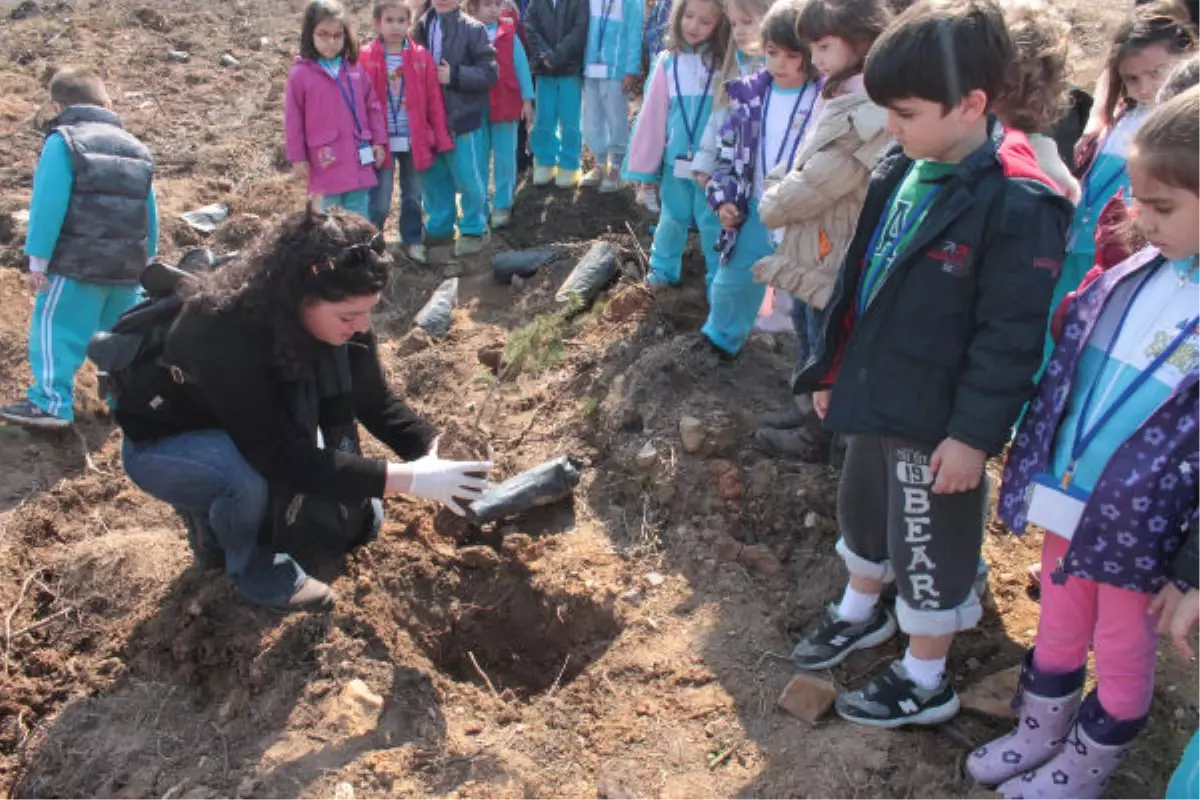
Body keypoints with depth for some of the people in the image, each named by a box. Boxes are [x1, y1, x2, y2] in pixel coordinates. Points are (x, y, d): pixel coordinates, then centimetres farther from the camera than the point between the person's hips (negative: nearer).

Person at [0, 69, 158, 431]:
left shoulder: (62, 141, -4)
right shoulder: (137, 147, 14)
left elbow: (48, 205, -11)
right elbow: (150, 213, 16)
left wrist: (37, 259, -7)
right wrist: (144, 259, 23)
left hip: (76, 264, -6)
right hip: (128, 265, 6)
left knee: (55, 328, 1)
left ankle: (50, 402, -1)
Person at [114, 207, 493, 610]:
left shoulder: (339, 321, -20)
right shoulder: (223, 333, -39)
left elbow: (376, 402, -10)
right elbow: (280, 456, -42)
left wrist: (434, 453, -29)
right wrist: (407, 479, -46)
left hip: (258, 438, 6)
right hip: (162, 445, -6)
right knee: (249, 473, -37)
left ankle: (219, 517, 13)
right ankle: (251, 567, -6)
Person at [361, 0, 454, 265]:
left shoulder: (421, 57, -1)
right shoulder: (365, 58, -6)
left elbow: (434, 100, 1)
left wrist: (441, 138, -1)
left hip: (414, 140, 2)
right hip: (381, 141, -2)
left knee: (413, 195, 16)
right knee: (380, 200, 3)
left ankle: (412, 241, 33)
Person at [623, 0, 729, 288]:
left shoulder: (724, 63, -6)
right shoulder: (668, 62, -3)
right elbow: (652, 116, -1)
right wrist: (643, 165, -1)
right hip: (676, 159, 2)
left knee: (712, 221, 8)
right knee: (672, 218, 17)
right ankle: (663, 270, 33)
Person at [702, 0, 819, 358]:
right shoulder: (749, 96, 2)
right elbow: (728, 151, 9)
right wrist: (722, 198, -1)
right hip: (755, 209, 4)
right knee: (733, 279, 19)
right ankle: (721, 338, 44)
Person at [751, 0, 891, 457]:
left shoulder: (869, 114, -25)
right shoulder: (841, 96, 7)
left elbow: (819, 182, -24)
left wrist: (771, 206, -8)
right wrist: (780, 195, -1)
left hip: (834, 258, -10)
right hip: (812, 248, 10)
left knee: (826, 345, 6)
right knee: (806, 330, 24)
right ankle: (808, 407, 42)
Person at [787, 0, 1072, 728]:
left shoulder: (1017, 204, -23)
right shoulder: (901, 169, 1)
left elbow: (1011, 338, -20)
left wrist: (974, 432, -18)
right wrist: (832, 369, 12)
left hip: (936, 421, -8)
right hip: (875, 394, 8)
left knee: (929, 547, 10)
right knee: (864, 510, 27)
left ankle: (926, 682, 33)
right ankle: (862, 613, 54)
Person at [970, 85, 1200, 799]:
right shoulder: (1130, 277, -2)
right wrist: (1029, 462, 9)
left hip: (1138, 526, -5)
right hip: (1066, 498, 5)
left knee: (1122, 647, 17)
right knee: (1059, 625, 22)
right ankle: (1040, 732, 44)